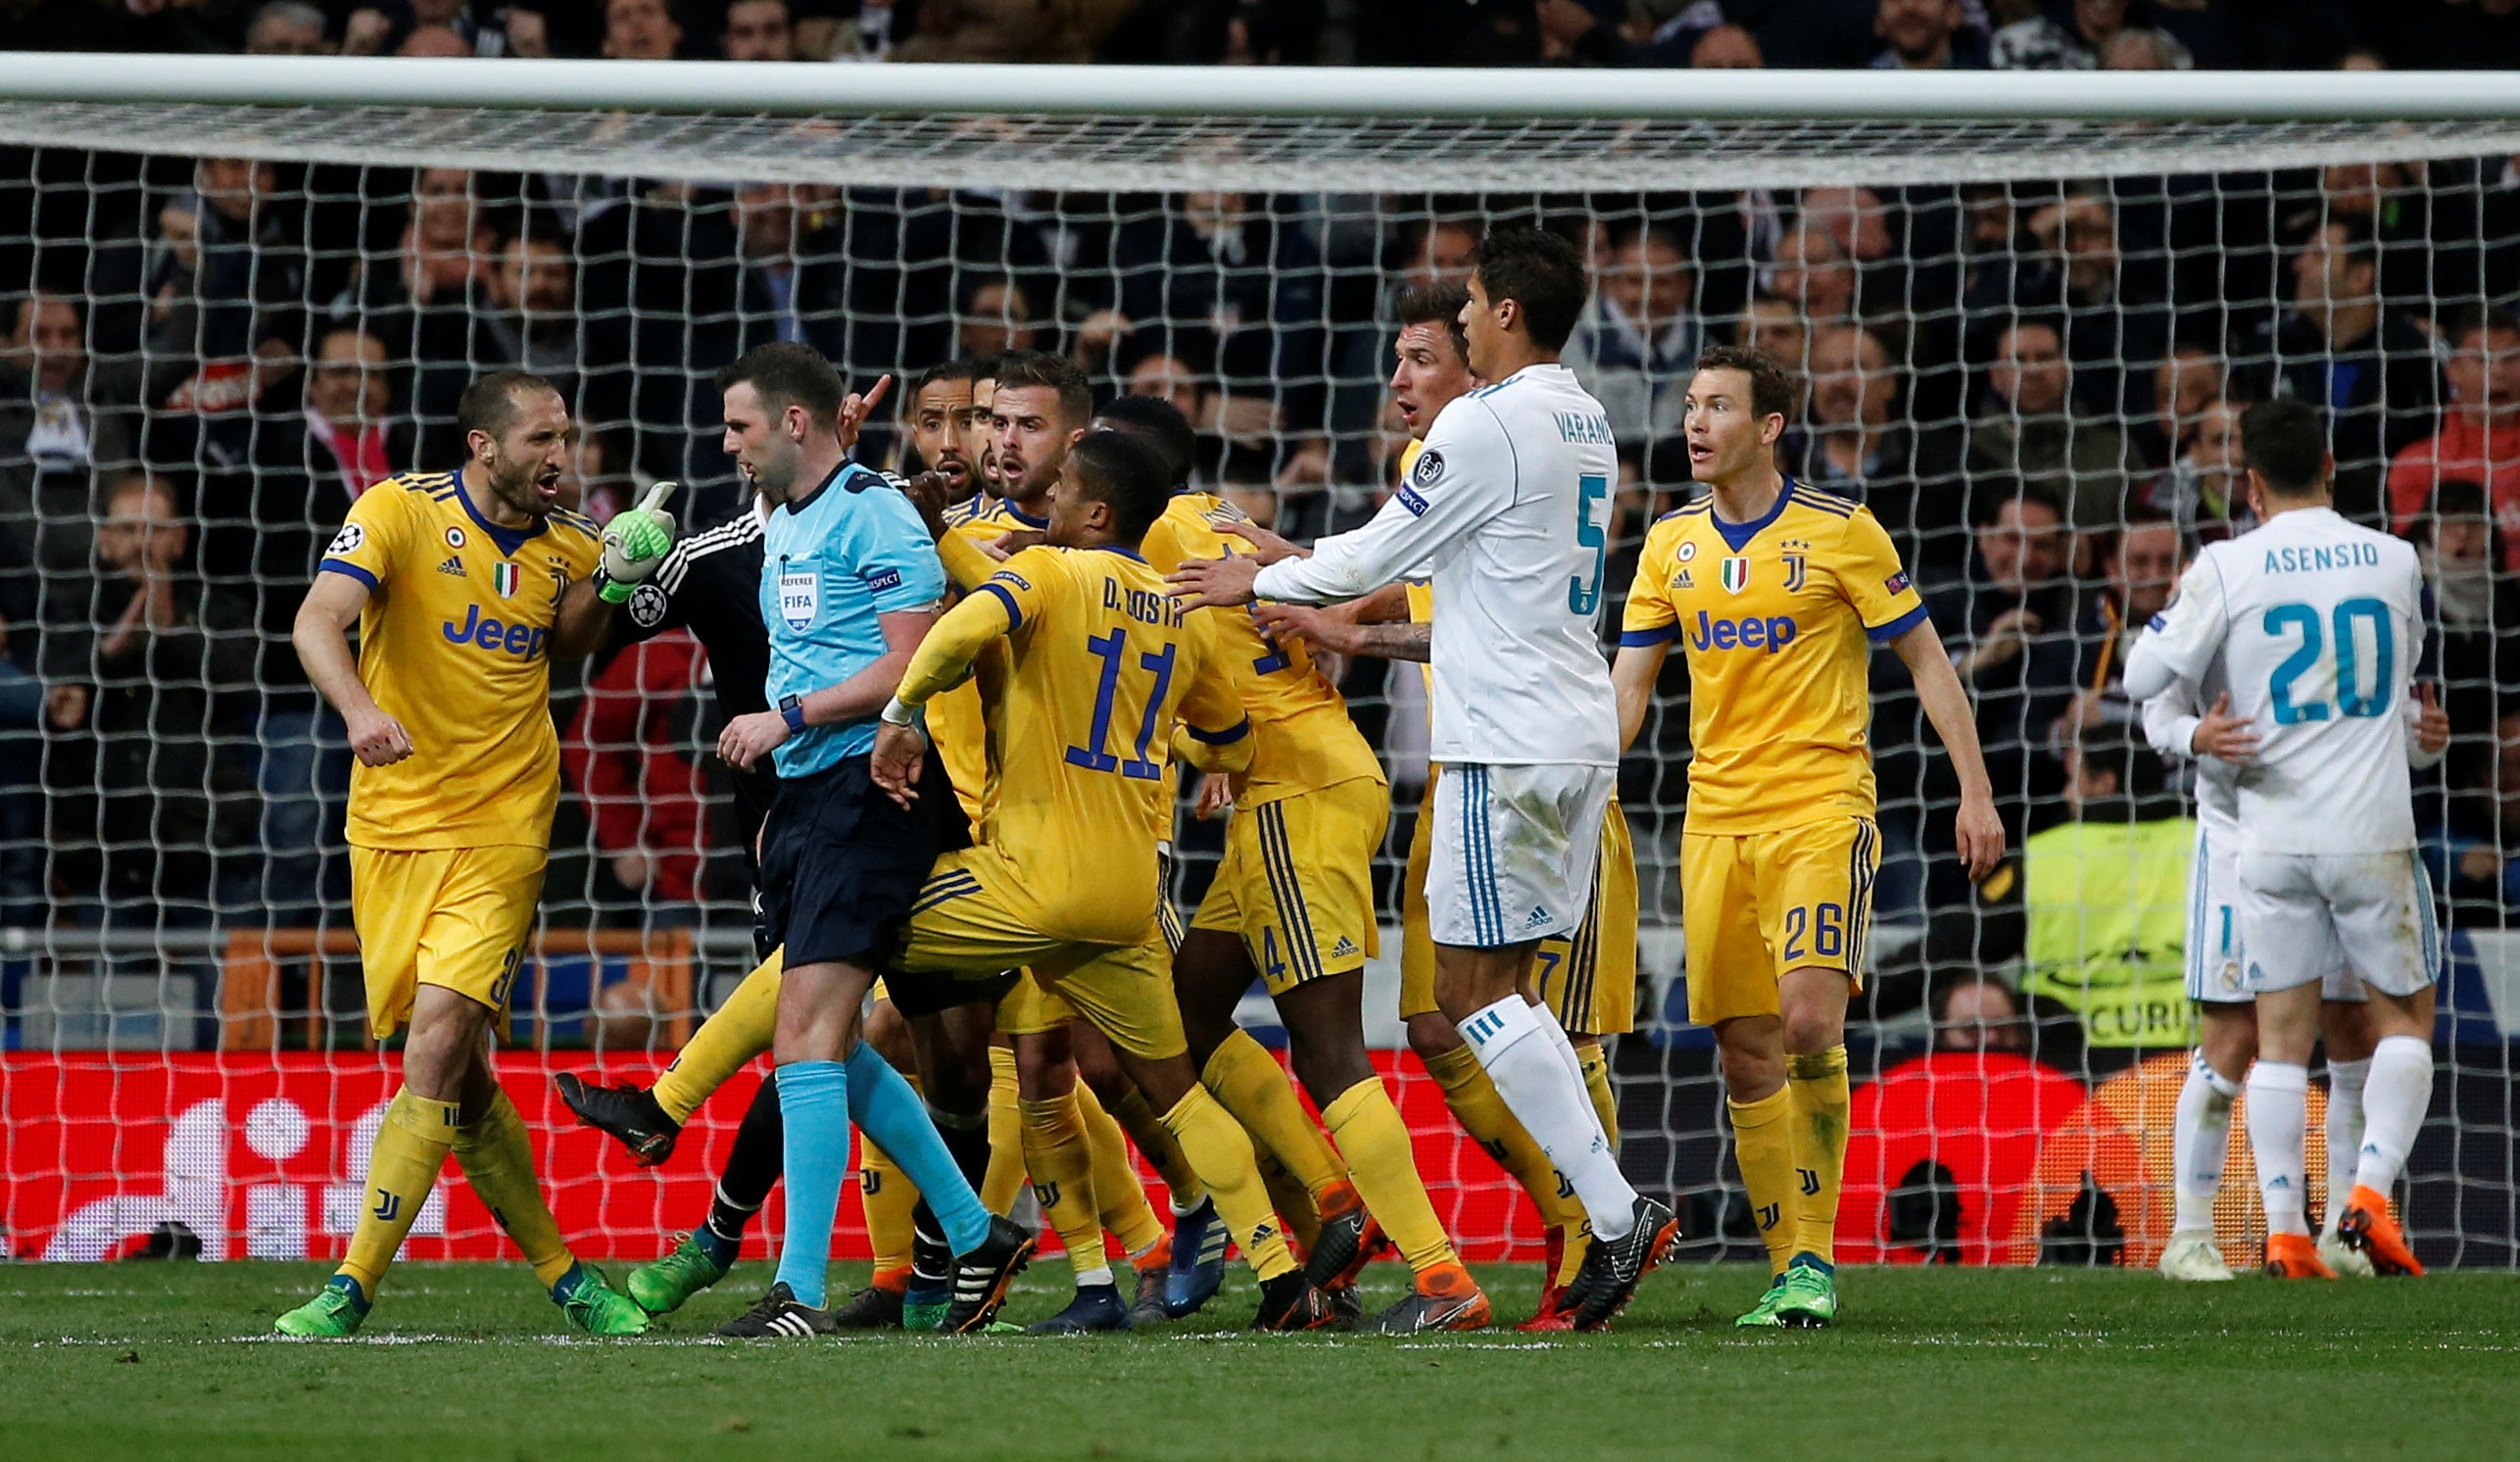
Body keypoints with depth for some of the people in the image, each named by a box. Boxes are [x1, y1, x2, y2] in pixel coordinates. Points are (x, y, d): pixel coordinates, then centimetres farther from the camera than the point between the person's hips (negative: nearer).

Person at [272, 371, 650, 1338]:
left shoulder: (569, 549, 6)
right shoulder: (400, 512, -6)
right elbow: (318, 618, -19)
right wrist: (361, 709, -40)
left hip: (501, 830, 0)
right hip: (393, 827, 0)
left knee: (439, 1045, -16)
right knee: (458, 1077, 3)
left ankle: (354, 1286, -14)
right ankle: (560, 1273, 19)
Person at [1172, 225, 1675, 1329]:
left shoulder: (1488, 423, -13)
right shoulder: (1584, 425, 16)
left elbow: (1380, 553, -7)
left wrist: (1258, 581, 10)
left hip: (1509, 741, -9)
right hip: (1579, 735, 9)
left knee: (1471, 984, -6)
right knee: (1501, 988, 10)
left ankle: (1617, 1208, -14)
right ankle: (1602, 1218, 2)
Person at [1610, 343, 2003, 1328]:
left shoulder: (1839, 533, -3)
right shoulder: (1672, 544, 10)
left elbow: (1926, 659, 2)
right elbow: (1627, 685, 12)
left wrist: (1976, 788, -5)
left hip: (1821, 810, -5)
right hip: (1714, 819, 5)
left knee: (1808, 1022, -20)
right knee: (1746, 1056, 2)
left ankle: (1816, 1254, -10)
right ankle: (1786, 1270, 10)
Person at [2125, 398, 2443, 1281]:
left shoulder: (2228, 569, -5)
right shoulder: (2394, 561, 2)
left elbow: (2145, 677, -1)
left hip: (2271, 835, 0)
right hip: (2372, 834, 0)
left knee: (2281, 1036, 5)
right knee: (2403, 1017, 12)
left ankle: (2285, 1232, -1)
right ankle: (2372, 1187, -7)